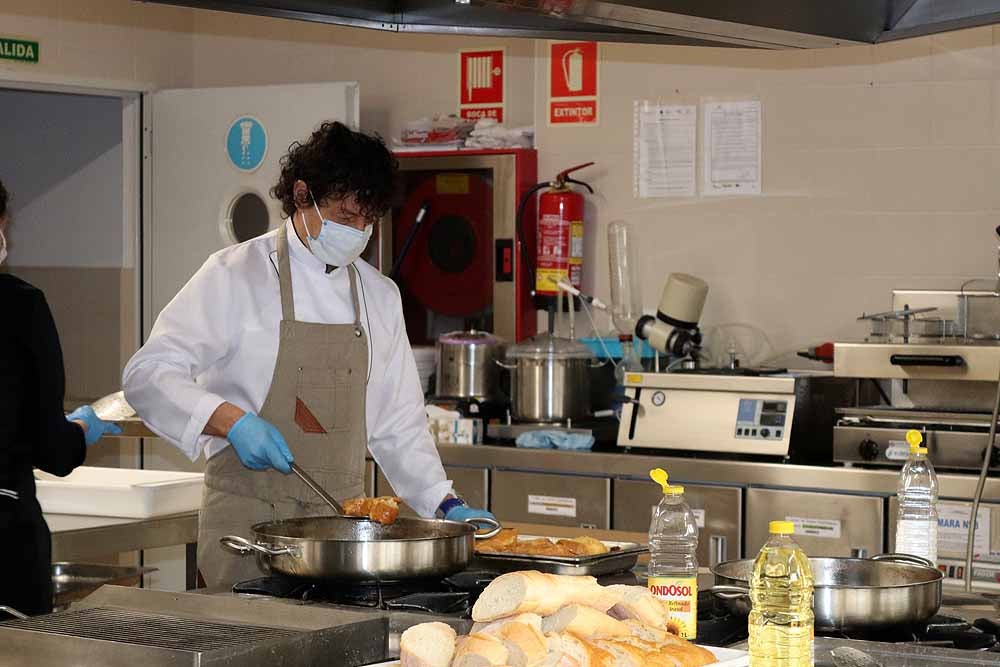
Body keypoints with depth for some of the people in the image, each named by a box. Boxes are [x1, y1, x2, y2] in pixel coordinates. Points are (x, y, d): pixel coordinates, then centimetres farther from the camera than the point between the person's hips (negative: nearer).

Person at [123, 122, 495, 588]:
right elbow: (147, 376, -9)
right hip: (249, 514, -4)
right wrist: (232, 421, -22)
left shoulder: (379, 296, 12)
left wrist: (445, 505, 8)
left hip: (342, 516, 5)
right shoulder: (237, 275, -5)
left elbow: (397, 422, 17)